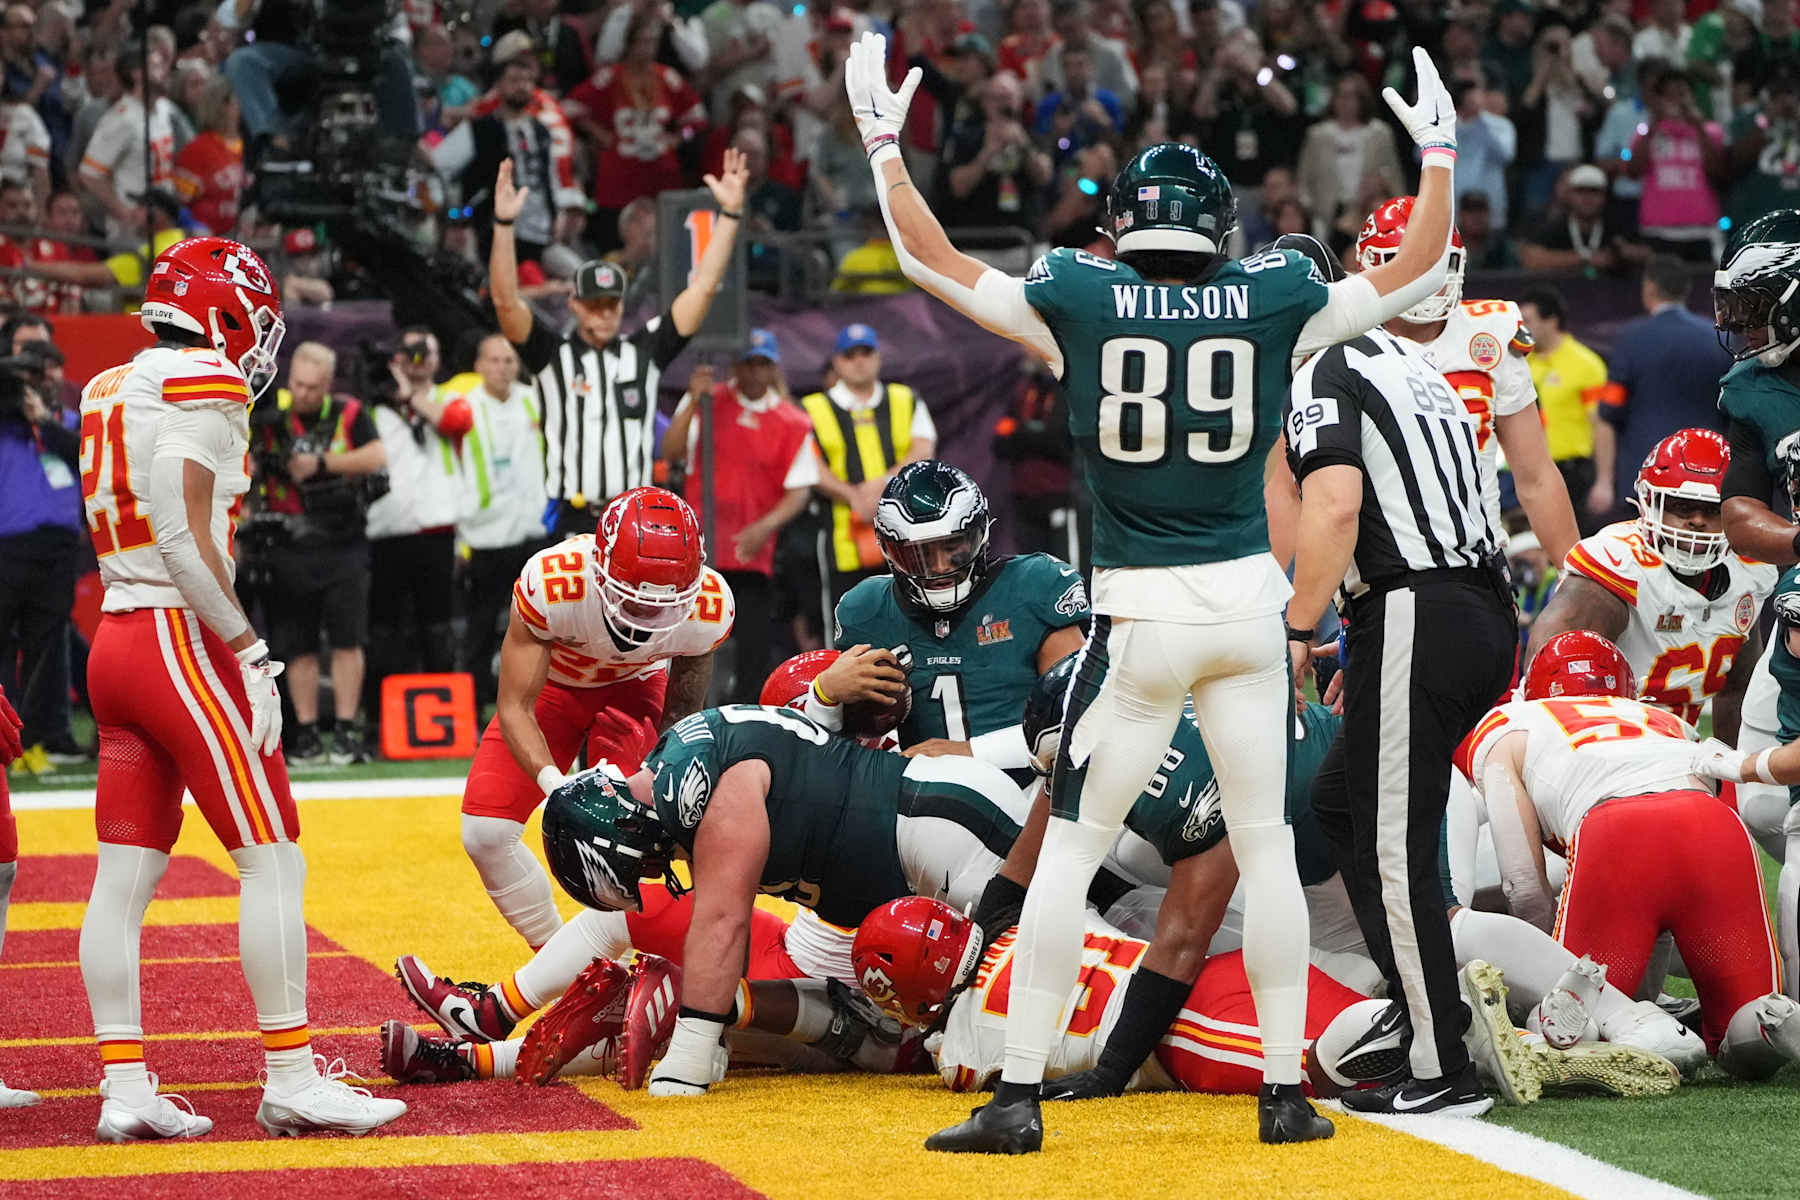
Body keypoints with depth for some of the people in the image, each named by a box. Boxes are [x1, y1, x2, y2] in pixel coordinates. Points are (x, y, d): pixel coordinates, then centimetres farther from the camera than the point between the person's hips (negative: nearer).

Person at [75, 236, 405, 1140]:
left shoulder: (109, 392, 16)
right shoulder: (201, 389, -10)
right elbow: (185, 540, -18)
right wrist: (250, 653, -16)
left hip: (115, 636, 9)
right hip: (182, 644, -9)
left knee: (126, 873, 6)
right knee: (273, 861, -4)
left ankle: (124, 1089, 6)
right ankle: (290, 1079, -5)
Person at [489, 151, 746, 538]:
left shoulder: (645, 352, 10)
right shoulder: (552, 357, 3)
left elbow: (703, 287, 6)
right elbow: (506, 301, -10)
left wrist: (730, 212, -2)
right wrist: (504, 224, -22)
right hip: (572, 525, -2)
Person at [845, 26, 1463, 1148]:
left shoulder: (1080, 299, -3)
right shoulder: (1275, 299, 0)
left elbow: (930, 257, 7)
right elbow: (1421, 270, 12)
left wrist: (884, 138, 19)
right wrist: (1438, 147, 26)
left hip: (1141, 616, -2)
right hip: (1249, 603, 2)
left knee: (1068, 850, 3)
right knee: (1267, 847, 11)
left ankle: (1020, 1095, 1)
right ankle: (1286, 1093, 12)